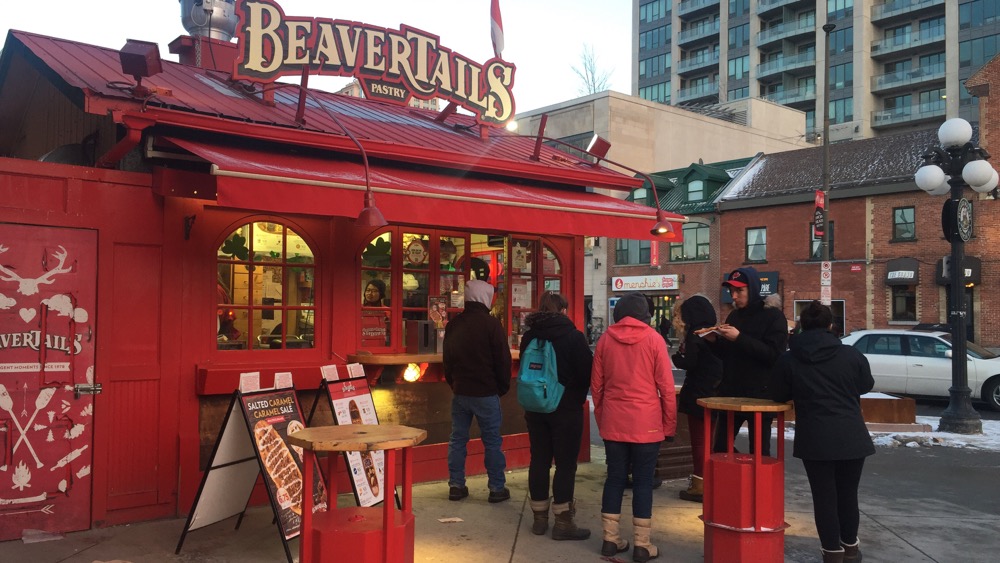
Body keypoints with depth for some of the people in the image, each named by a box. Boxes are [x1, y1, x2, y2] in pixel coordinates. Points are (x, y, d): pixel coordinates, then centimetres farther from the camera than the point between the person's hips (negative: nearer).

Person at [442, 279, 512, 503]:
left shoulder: (453, 324, 6)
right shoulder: (491, 324, -12)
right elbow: (503, 360, -9)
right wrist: (503, 388, 4)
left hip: (460, 392, 5)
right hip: (486, 392, -5)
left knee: (457, 439, 11)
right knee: (492, 441, 3)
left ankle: (456, 486, 15)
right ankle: (497, 488, 8)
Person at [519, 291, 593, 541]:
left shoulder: (529, 337, 2)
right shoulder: (573, 336, -13)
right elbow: (588, 373, -10)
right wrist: (578, 393, 9)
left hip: (536, 408, 5)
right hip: (567, 408, -5)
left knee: (539, 460, 11)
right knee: (565, 463, 2)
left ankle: (540, 517, 19)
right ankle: (562, 522, 6)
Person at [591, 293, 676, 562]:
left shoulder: (605, 338, 3)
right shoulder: (653, 338, -5)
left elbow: (596, 384, 7)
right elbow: (666, 386, -5)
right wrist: (669, 425, 4)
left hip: (613, 423, 3)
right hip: (646, 424, -3)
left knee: (615, 478, 12)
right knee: (643, 481, 5)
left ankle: (611, 539, 17)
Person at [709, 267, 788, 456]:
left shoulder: (773, 317, -7)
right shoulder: (733, 316, 13)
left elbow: (774, 354, -19)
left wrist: (739, 338, -23)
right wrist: (714, 341, -2)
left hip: (760, 395, -6)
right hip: (730, 393, 6)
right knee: (721, 448, 10)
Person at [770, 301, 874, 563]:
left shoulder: (788, 360, -6)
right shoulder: (851, 355, -4)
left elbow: (778, 396, 5)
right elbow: (866, 385, 13)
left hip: (815, 439, -1)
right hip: (851, 436, 2)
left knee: (824, 495, 7)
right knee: (848, 493, 16)